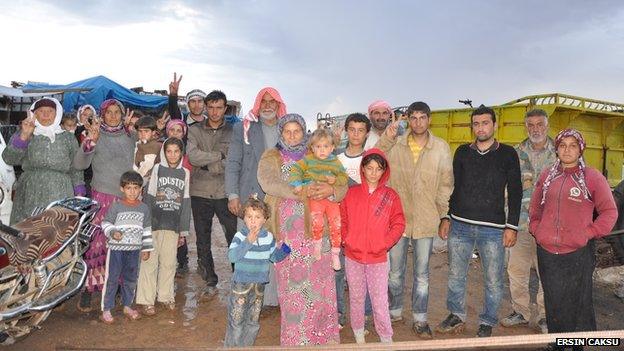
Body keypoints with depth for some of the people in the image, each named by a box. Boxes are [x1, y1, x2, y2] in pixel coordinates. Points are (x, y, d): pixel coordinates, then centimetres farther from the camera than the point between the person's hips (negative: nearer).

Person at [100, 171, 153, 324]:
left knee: (131, 279, 14)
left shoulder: (144, 208, 5)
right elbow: (106, 223, 0)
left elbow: (147, 230, 10)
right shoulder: (116, 206, -5)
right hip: (116, 248, -3)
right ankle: (106, 309, 12)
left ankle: (127, 306, 29)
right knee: (112, 279, 1)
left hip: (134, 250, 4)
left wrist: (146, 249, 10)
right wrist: (112, 232, -21)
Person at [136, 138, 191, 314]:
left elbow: (186, 202, 9)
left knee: (169, 262, 9)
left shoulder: (185, 173, 7)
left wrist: (183, 230, 8)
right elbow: (149, 197, -1)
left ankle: (166, 296, 23)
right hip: (154, 223, -2)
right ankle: (147, 300, 11)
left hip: (173, 225, 2)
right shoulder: (157, 169, 1)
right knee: (150, 261, 1)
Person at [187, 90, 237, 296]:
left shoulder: (233, 132, 5)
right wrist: (220, 156, -9)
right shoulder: (194, 131, 6)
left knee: (235, 236, -3)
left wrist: (209, 165, -10)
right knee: (203, 240, 10)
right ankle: (210, 281, 24)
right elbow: (193, 156, -11)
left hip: (225, 192, -1)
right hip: (200, 193, 2)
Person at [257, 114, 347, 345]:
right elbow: (268, 182, -12)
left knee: (318, 283, 0)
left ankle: (322, 336, 16)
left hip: (314, 230, 1)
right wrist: (300, 191, -24)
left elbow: (342, 185, 6)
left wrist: (330, 190, -18)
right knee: (292, 285, 2)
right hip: (286, 232, -1)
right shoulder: (271, 158, 9)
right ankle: (294, 337, 16)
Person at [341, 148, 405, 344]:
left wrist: (383, 243, -11)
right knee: (356, 298, 15)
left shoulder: (390, 196, -1)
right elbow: (342, 219, 6)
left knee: (380, 301, 1)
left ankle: (386, 338, 18)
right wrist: (346, 239, -6)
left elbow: (398, 224, -2)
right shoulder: (352, 193, 1)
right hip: (353, 256, 2)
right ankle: (358, 336, 32)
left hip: (378, 258, -1)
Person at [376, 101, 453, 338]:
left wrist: (441, 212, 1)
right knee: (395, 272, 14)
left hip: (425, 221, 0)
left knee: (422, 274, 12)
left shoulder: (441, 148, -3)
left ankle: (420, 320, 27)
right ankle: (394, 312, 34)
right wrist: (386, 139, -20)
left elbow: (446, 184, 2)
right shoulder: (395, 144, -2)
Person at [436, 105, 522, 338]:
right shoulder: (462, 152, 9)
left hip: (493, 228, -2)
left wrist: (512, 226, -3)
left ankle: (487, 323, 23)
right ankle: (457, 316, 27)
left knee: (493, 281, 5)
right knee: (455, 275, 10)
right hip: (460, 225, 2)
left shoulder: (507, 154, 3)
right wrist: (446, 218, 8)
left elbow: (515, 192, 2)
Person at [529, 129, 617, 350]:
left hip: (578, 253, -3)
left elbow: (610, 212, 0)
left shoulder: (593, 178, -3)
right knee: (553, 303, 15)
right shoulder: (547, 176, 8)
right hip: (547, 253, 4)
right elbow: (535, 208, 17)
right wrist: (536, 230, 4)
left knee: (577, 303, 5)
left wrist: (589, 233, -9)